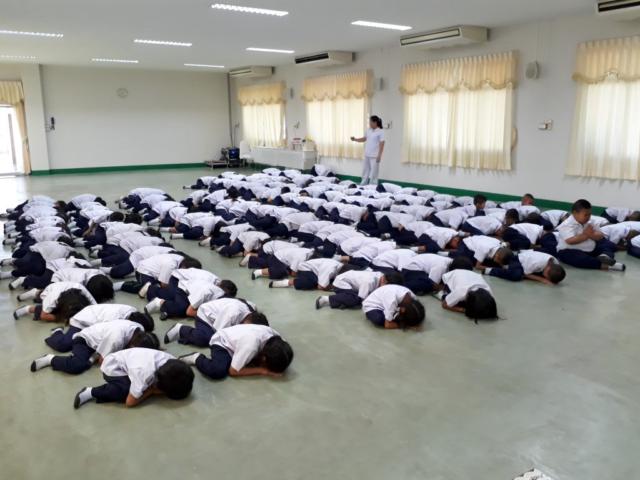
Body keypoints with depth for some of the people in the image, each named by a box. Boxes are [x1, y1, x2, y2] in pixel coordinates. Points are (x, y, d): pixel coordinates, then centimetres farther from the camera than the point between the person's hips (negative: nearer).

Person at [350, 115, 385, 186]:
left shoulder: (380, 132, -10)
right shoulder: (369, 131, 10)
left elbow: (382, 144, -14)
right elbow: (364, 139, 22)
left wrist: (379, 156, -18)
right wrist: (355, 139, 7)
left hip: (374, 156, -7)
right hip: (367, 155, 7)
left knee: (373, 174, -3)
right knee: (365, 172, 14)